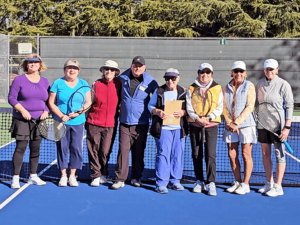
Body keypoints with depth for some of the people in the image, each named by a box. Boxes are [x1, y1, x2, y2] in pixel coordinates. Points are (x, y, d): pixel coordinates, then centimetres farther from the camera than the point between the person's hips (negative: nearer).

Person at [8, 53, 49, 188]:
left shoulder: (45, 81, 11)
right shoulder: (19, 79, 0)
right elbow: (11, 98, -4)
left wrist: (46, 112, -5)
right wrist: (23, 110, -16)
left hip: (39, 121, 4)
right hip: (22, 120, -4)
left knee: (35, 149, 9)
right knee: (20, 148, -6)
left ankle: (33, 176, 20)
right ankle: (15, 178, 0)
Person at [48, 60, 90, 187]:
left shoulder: (83, 84, 6)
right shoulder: (58, 83, 2)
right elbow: (51, 103, 0)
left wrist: (78, 112, -14)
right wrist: (61, 116, -13)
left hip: (78, 122, 1)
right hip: (61, 122, -1)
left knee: (76, 148, 1)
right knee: (62, 148, 2)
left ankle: (72, 176, 13)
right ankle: (63, 175, 13)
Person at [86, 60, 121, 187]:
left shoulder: (118, 84, 2)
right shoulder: (97, 84, 2)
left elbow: (120, 102, 10)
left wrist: (116, 117, 6)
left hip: (110, 125, 0)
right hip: (94, 123, 1)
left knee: (105, 151, 1)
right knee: (93, 150, 1)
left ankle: (104, 175, 22)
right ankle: (96, 176, 12)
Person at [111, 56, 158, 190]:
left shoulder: (150, 82, 1)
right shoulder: (123, 78, 5)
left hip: (141, 124, 0)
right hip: (124, 122, 0)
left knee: (139, 152, 8)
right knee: (123, 150, -7)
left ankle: (136, 178, 20)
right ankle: (120, 179, -3)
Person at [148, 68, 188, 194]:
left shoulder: (183, 93, 8)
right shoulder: (158, 92, 5)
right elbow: (150, 105, 9)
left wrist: (183, 112, -12)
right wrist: (158, 112, -10)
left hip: (179, 128, 2)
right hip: (163, 128, -2)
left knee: (178, 154, 6)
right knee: (163, 154, -5)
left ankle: (175, 181, 19)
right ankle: (161, 183, 1)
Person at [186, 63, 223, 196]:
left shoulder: (217, 88, 6)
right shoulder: (192, 89, 8)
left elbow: (219, 107, 1)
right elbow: (189, 107, 1)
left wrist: (209, 117, -13)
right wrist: (197, 118, -14)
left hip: (211, 125, -2)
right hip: (195, 125, 2)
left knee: (210, 155, -9)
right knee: (196, 155, 5)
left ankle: (211, 183, -4)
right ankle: (199, 182, 16)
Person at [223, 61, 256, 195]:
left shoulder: (249, 86, -2)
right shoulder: (226, 88, 10)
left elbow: (250, 106, -8)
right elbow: (224, 107, 9)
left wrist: (237, 122, -13)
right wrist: (230, 122, -6)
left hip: (246, 125, -4)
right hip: (231, 126, 4)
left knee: (246, 155, -1)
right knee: (232, 155, 5)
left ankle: (245, 184, 6)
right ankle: (237, 182, 18)